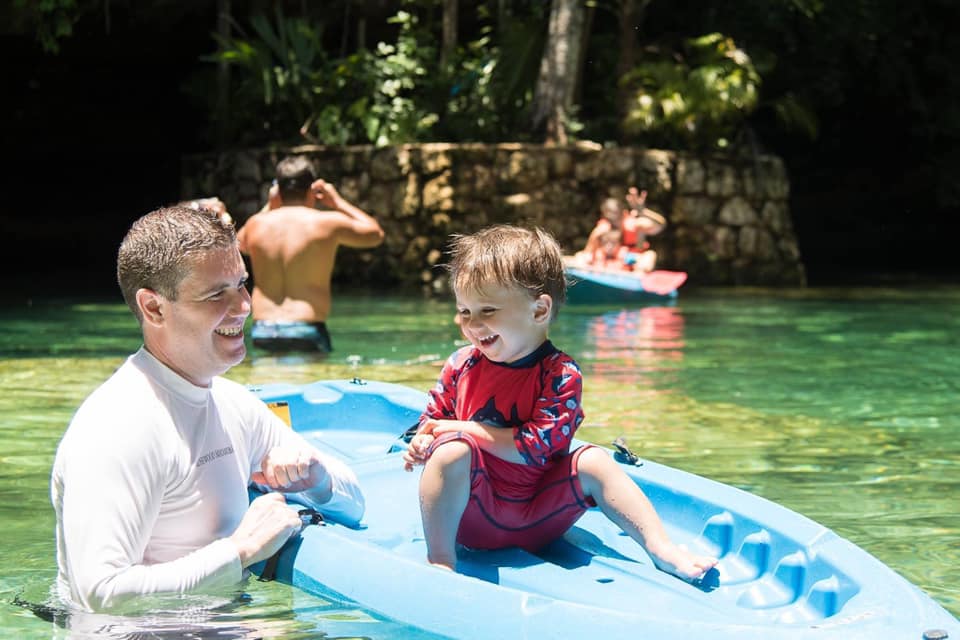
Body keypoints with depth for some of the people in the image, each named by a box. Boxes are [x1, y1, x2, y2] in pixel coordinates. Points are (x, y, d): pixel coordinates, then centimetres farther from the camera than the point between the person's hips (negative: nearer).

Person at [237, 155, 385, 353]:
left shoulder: (256, 224, 8)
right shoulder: (327, 223, -2)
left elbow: (242, 243, 34)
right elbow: (375, 234, 15)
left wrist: (269, 207, 31)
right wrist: (338, 202, 22)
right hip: (306, 332, -3)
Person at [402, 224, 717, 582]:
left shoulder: (560, 374, -9)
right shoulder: (462, 365, 1)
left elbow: (537, 445, -20)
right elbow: (434, 416, 13)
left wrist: (466, 430, -18)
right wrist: (422, 442, -11)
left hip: (536, 519, 0)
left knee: (593, 462, -17)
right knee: (450, 449, -29)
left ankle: (661, 549, -14)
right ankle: (439, 559, -27)